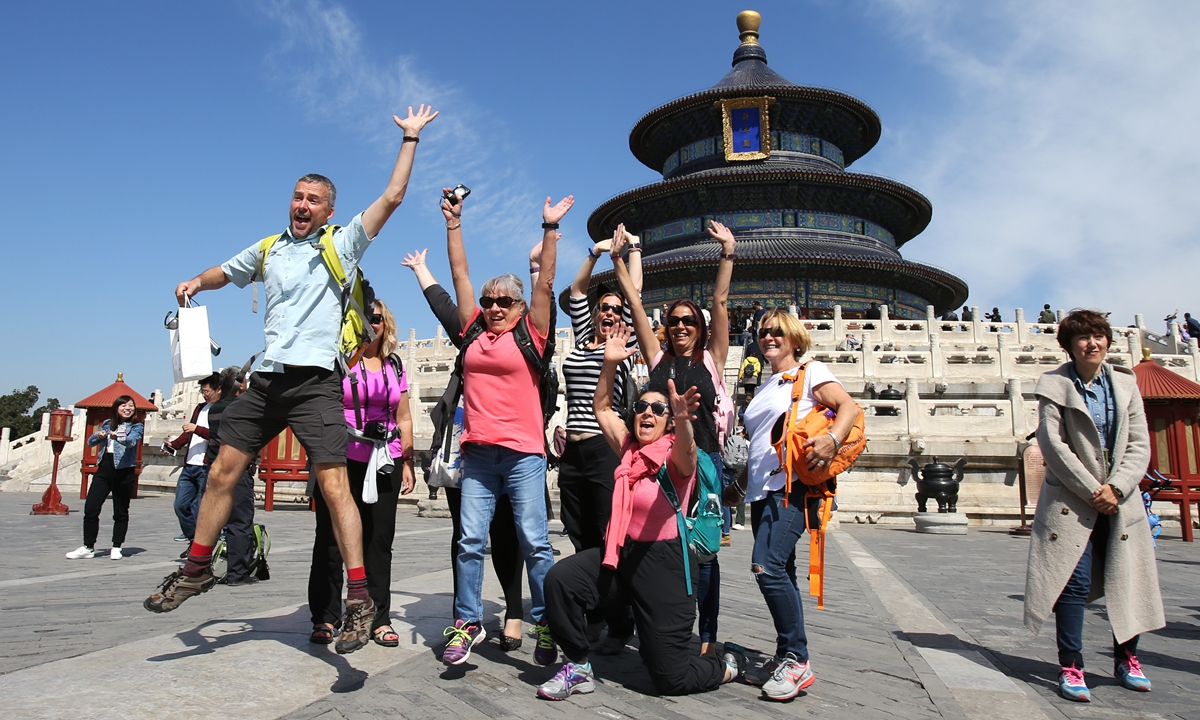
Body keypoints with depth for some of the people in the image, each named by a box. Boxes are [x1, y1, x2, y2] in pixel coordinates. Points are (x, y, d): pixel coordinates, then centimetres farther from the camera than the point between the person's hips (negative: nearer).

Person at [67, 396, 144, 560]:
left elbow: (132, 441, -18)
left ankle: (116, 548, 13)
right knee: (90, 509, -2)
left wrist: (118, 437, -39)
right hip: (103, 469, 4)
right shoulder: (107, 424, 15)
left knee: (121, 512, 3)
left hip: (124, 472, -4)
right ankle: (88, 548, 9)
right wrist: (98, 435, -9)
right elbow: (90, 442, 13)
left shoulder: (136, 426, 2)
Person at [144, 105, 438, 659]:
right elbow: (225, 272, 34)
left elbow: (392, 198, 0)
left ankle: (358, 598, -11)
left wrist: (410, 139, 5)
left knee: (334, 484, -14)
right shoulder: (268, 249, 18)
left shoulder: (342, 244, 5)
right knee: (222, 473, 11)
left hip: (315, 380, -6)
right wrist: (196, 282, 13)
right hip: (267, 377, 6)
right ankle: (196, 569, 30)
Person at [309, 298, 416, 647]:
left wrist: (408, 462, 13)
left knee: (379, 539, 5)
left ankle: (379, 619, 14)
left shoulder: (394, 366, 14)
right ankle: (325, 617, 14)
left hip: (383, 462, 3)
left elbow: (404, 418, 16)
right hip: (340, 459, -3)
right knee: (331, 537, 2)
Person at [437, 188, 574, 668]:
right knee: (470, 540, 3)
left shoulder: (530, 336, 4)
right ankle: (467, 622, 15)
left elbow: (545, 284, 0)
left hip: (523, 452, -3)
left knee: (535, 541, -2)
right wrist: (453, 223, 17)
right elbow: (460, 274, 16)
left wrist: (550, 229, -2)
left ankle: (546, 624, 9)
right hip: (478, 452, 4)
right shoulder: (474, 334, 13)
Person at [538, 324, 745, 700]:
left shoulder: (675, 455, -10)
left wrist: (683, 422, -57)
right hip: (621, 553, 6)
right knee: (559, 579, -21)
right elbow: (602, 407, 11)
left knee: (672, 679, -1)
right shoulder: (630, 449, 7)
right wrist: (610, 363, -4)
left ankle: (730, 664, 32)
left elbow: (685, 451, -35)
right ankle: (579, 668, -1)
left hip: (664, 561, -5)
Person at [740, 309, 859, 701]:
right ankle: (787, 658, 18)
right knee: (780, 573, 10)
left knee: (767, 567, -20)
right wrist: (739, 482, 19)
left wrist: (832, 439, -27)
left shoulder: (810, 371, 2)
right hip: (762, 489, 8)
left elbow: (849, 407, -10)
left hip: (792, 484, -8)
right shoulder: (764, 387, 23)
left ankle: (796, 661, -8)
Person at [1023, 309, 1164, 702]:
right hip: (1072, 500, -4)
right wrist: (1092, 491, -13)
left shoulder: (1125, 383, 9)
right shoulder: (1055, 385, -3)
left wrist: (1115, 488, -10)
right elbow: (1053, 445, -9)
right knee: (1076, 581, -6)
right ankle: (1070, 667, 3)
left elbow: (1140, 445, 4)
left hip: (1121, 499, 4)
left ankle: (1126, 659, 27)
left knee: (1129, 579, 7)